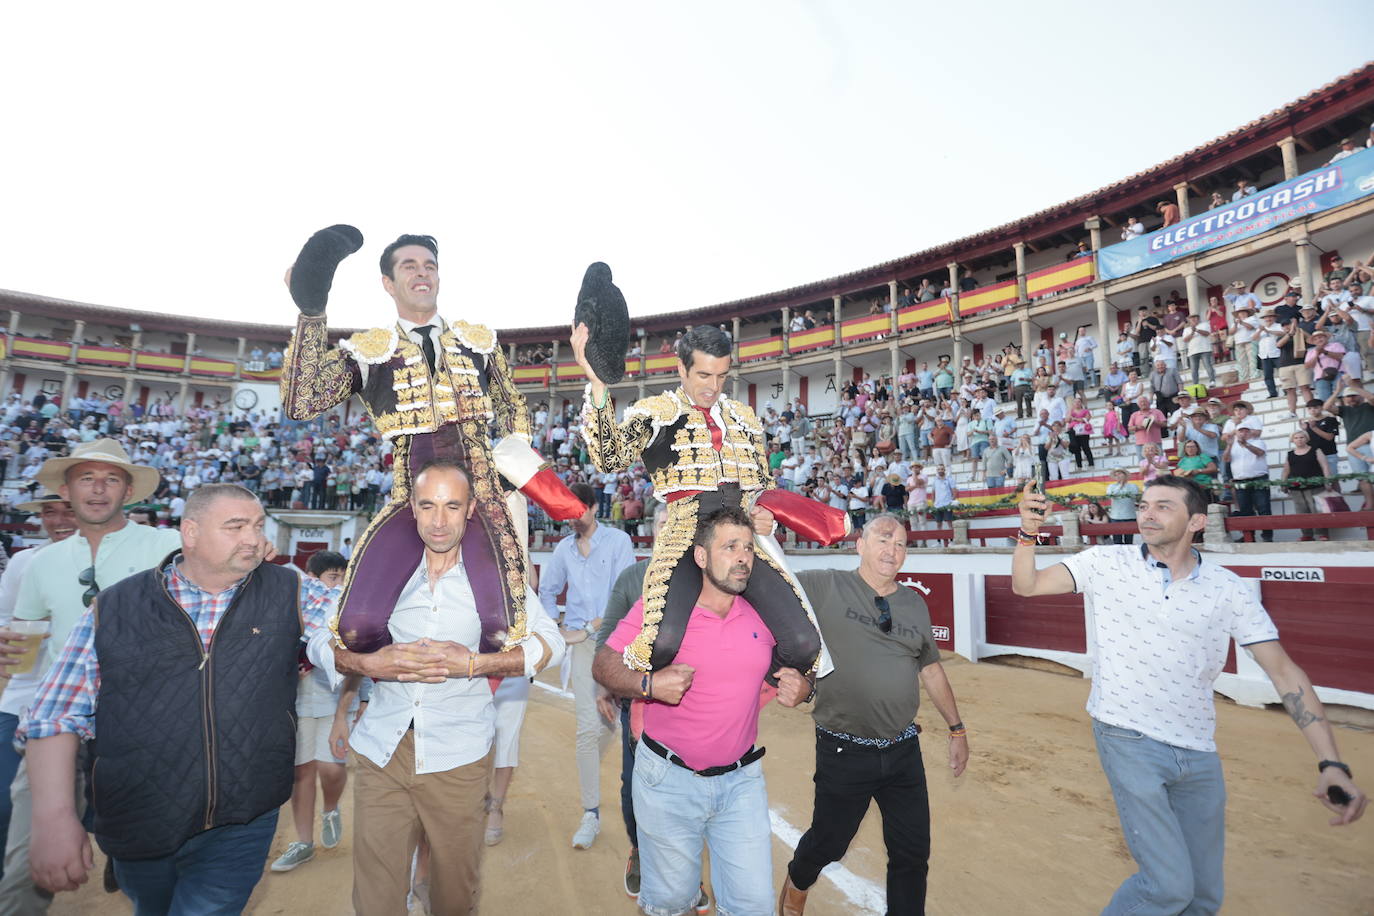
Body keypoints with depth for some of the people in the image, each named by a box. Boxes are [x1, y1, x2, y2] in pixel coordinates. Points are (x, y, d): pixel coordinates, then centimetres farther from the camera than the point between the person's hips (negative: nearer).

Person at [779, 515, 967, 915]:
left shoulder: (915, 603, 5)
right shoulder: (825, 587, -10)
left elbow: (931, 670, 15)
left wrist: (957, 729, 18)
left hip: (904, 751, 4)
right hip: (844, 754, -4)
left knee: (913, 853, 13)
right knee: (828, 844, 15)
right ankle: (797, 883, 48)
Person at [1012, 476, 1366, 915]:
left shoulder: (1228, 588, -2)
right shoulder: (1107, 563, -6)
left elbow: (1284, 671, -2)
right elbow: (1026, 585, -9)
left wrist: (1331, 762, -12)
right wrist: (1028, 533, -27)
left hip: (1198, 754, 4)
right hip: (1128, 743, -3)